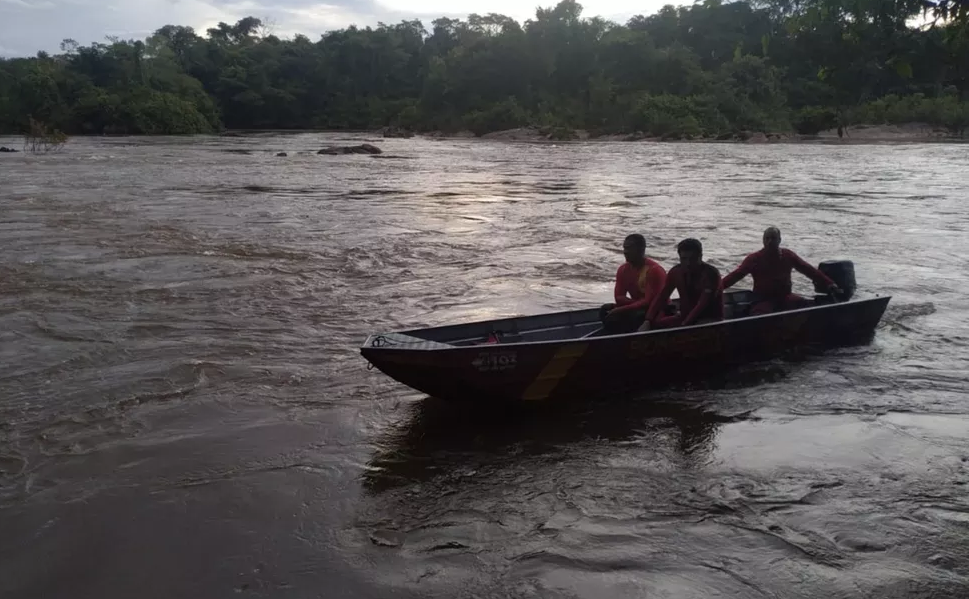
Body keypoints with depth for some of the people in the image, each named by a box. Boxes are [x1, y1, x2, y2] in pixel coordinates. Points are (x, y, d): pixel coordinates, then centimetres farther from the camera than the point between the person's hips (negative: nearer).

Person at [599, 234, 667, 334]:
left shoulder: (654, 270, -20)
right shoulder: (623, 270, 1)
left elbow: (649, 302, -25)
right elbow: (619, 297, -1)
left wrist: (620, 310, -28)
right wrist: (636, 302, -19)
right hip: (638, 308, 7)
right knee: (605, 310, -12)